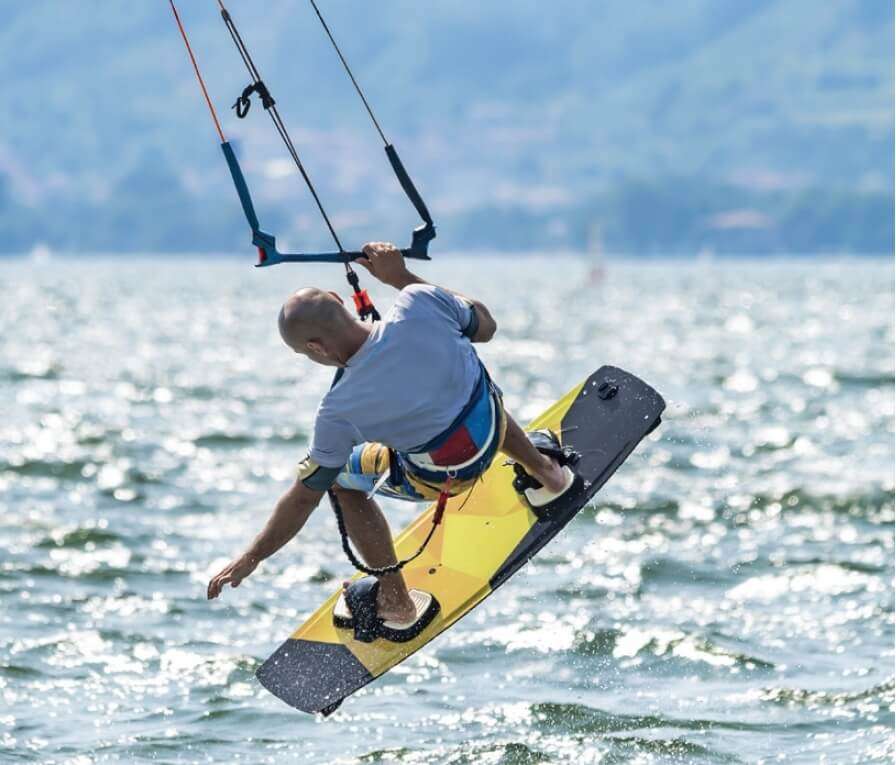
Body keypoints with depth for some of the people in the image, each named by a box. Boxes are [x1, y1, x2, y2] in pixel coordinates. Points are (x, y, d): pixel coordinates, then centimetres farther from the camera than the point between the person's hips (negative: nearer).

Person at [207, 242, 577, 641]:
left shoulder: (339, 412, -29)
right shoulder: (420, 302, -26)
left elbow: (304, 499, -15)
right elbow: (485, 326, -3)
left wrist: (250, 558, -1)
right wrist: (401, 276, -3)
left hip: (444, 477, -4)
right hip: (493, 427, 4)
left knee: (342, 478, 18)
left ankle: (396, 605, 26)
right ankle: (543, 469, 56)